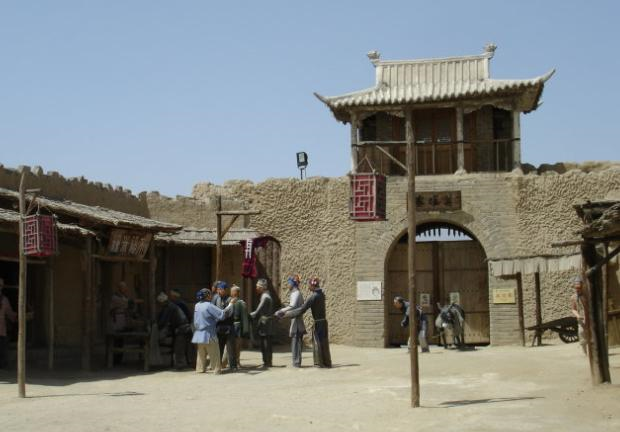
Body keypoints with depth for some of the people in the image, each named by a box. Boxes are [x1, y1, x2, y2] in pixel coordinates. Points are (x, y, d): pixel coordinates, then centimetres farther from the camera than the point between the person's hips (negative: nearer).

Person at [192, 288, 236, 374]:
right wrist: (230, 304, -12)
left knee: (201, 354, 15)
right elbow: (222, 314, -20)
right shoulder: (209, 306, -17)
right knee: (214, 354, 2)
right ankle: (217, 369, 4)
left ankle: (200, 369, 15)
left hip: (199, 334, 7)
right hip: (209, 335, -7)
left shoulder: (197, 306, 5)